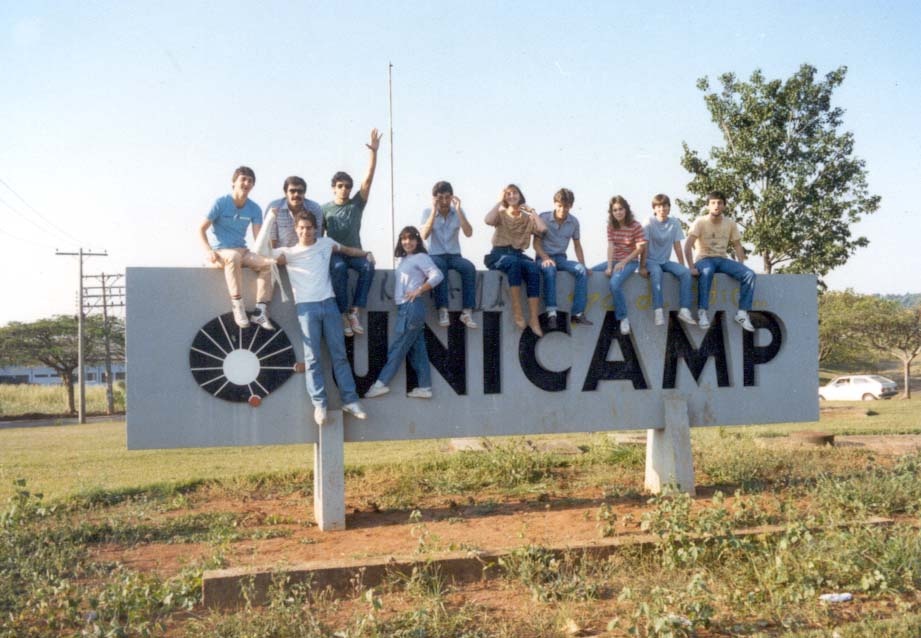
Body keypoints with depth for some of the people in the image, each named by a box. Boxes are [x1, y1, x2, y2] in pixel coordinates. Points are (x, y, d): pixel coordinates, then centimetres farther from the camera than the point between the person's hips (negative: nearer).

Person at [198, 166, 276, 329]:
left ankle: (260, 311, -23)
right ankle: (237, 305, -33)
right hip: (220, 252, -4)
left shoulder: (254, 208, 4)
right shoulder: (221, 203, -7)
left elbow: (258, 237, -3)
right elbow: (201, 229, -7)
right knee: (233, 257, -40)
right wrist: (209, 251, -22)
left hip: (242, 251, 4)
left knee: (267, 263, -24)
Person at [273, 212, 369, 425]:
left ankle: (350, 400, 7)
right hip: (306, 307, -2)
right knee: (313, 358, -4)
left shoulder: (326, 243, 15)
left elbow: (346, 250, 32)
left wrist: (366, 253, 22)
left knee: (339, 354, 4)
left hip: (329, 303, 3)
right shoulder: (288, 253, 7)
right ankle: (319, 404, -1)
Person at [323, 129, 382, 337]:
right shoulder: (325, 208, 7)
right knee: (339, 268, -37)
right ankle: (343, 314, -32)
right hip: (334, 253, -1)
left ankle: (354, 312, -29)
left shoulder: (357, 204, 7)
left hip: (355, 252, 1)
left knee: (368, 266, -33)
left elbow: (368, 179, -3)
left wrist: (374, 152, -13)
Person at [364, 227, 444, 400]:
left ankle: (381, 384, -3)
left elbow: (437, 275, -16)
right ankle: (424, 387, 7)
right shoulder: (403, 259, 21)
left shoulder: (421, 257, -4)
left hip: (412, 307, -9)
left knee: (397, 347, -5)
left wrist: (419, 291, -15)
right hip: (404, 307, 9)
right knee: (417, 349, 6)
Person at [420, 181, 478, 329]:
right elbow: (424, 235, -18)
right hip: (435, 255, -2)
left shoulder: (458, 212, 3)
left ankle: (467, 312, -29)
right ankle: (442, 310, -36)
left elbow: (468, 233, -12)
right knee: (439, 267, -38)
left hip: (454, 255, 2)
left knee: (470, 268, -30)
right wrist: (434, 211, -20)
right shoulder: (427, 212, -1)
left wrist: (458, 210, -16)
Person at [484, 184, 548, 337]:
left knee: (534, 268, -32)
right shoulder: (501, 214, 11)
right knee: (513, 262, -39)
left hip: (518, 255, 2)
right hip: (499, 254, -2)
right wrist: (499, 202, -3)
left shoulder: (528, 218, 16)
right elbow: (488, 220, -14)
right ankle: (517, 311, -36)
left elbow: (542, 229, -5)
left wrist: (532, 211, 4)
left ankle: (534, 318, -35)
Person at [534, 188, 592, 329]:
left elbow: (577, 245, 14)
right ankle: (551, 312, -45)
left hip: (561, 258, 4)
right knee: (550, 269, -39)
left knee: (581, 270, -25)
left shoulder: (574, 222, 6)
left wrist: (583, 264, 1)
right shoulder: (543, 218, -5)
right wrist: (545, 258, -21)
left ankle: (577, 313, -26)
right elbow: (536, 243, -4)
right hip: (544, 257, -4)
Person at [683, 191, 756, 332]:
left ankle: (742, 313, -13)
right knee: (707, 271, -41)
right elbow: (688, 246, -15)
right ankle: (702, 312, -35)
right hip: (704, 259, -4)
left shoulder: (730, 224, 6)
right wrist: (691, 267, -25)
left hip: (722, 260, 4)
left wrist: (741, 266, -5)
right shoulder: (700, 222, -7)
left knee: (749, 274, -19)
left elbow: (738, 246, 9)